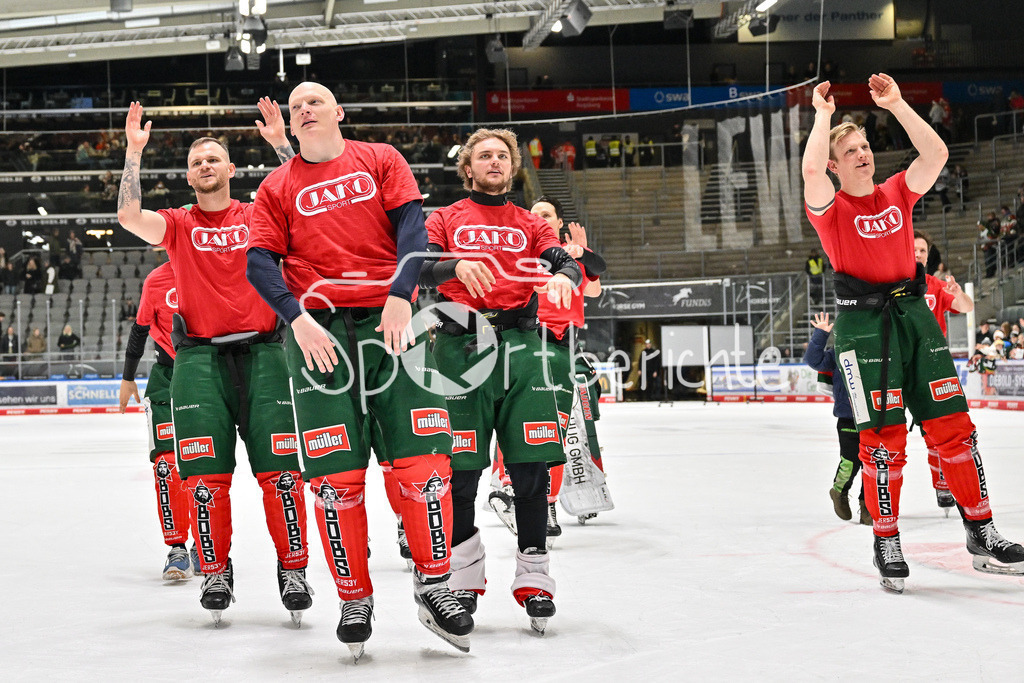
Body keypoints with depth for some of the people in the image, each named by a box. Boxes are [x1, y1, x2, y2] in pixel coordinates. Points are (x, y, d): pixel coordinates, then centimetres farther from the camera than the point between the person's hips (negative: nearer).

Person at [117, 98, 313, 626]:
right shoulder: (178, 226, 10)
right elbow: (128, 216, -8)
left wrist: (281, 143, -10)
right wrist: (134, 150, -8)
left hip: (261, 351, 0)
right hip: (200, 357, 0)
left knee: (280, 470, -6)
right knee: (207, 475, -3)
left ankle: (293, 570, 4)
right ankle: (215, 573, 10)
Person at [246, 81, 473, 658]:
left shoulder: (380, 160, 13)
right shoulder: (278, 187, 14)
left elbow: (412, 225, 2)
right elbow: (260, 262, 5)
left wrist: (401, 295, -14)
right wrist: (298, 318, -11)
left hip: (389, 319, 0)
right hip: (318, 328, 0)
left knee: (423, 459, -9)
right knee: (337, 474, -3)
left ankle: (434, 585, 4)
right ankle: (355, 600, 9)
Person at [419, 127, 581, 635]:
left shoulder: (529, 224, 21)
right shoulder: (445, 219, 14)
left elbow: (563, 260, 5)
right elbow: (421, 266, -2)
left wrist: (564, 274, -19)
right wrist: (456, 266, -24)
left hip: (520, 344, 2)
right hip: (461, 345, -2)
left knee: (531, 463, -4)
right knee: (461, 467, -3)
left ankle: (533, 576, 4)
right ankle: (466, 574, 12)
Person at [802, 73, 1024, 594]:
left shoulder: (898, 194, 12)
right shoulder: (831, 207, -1)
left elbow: (936, 154, -2)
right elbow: (810, 170, -22)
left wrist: (895, 105, -2)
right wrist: (823, 114, -10)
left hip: (913, 314, 5)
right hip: (862, 321, -5)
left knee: (953, 426, 3)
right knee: (884, 438, -7)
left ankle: (981, 535, 11)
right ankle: (886, 544, 6)